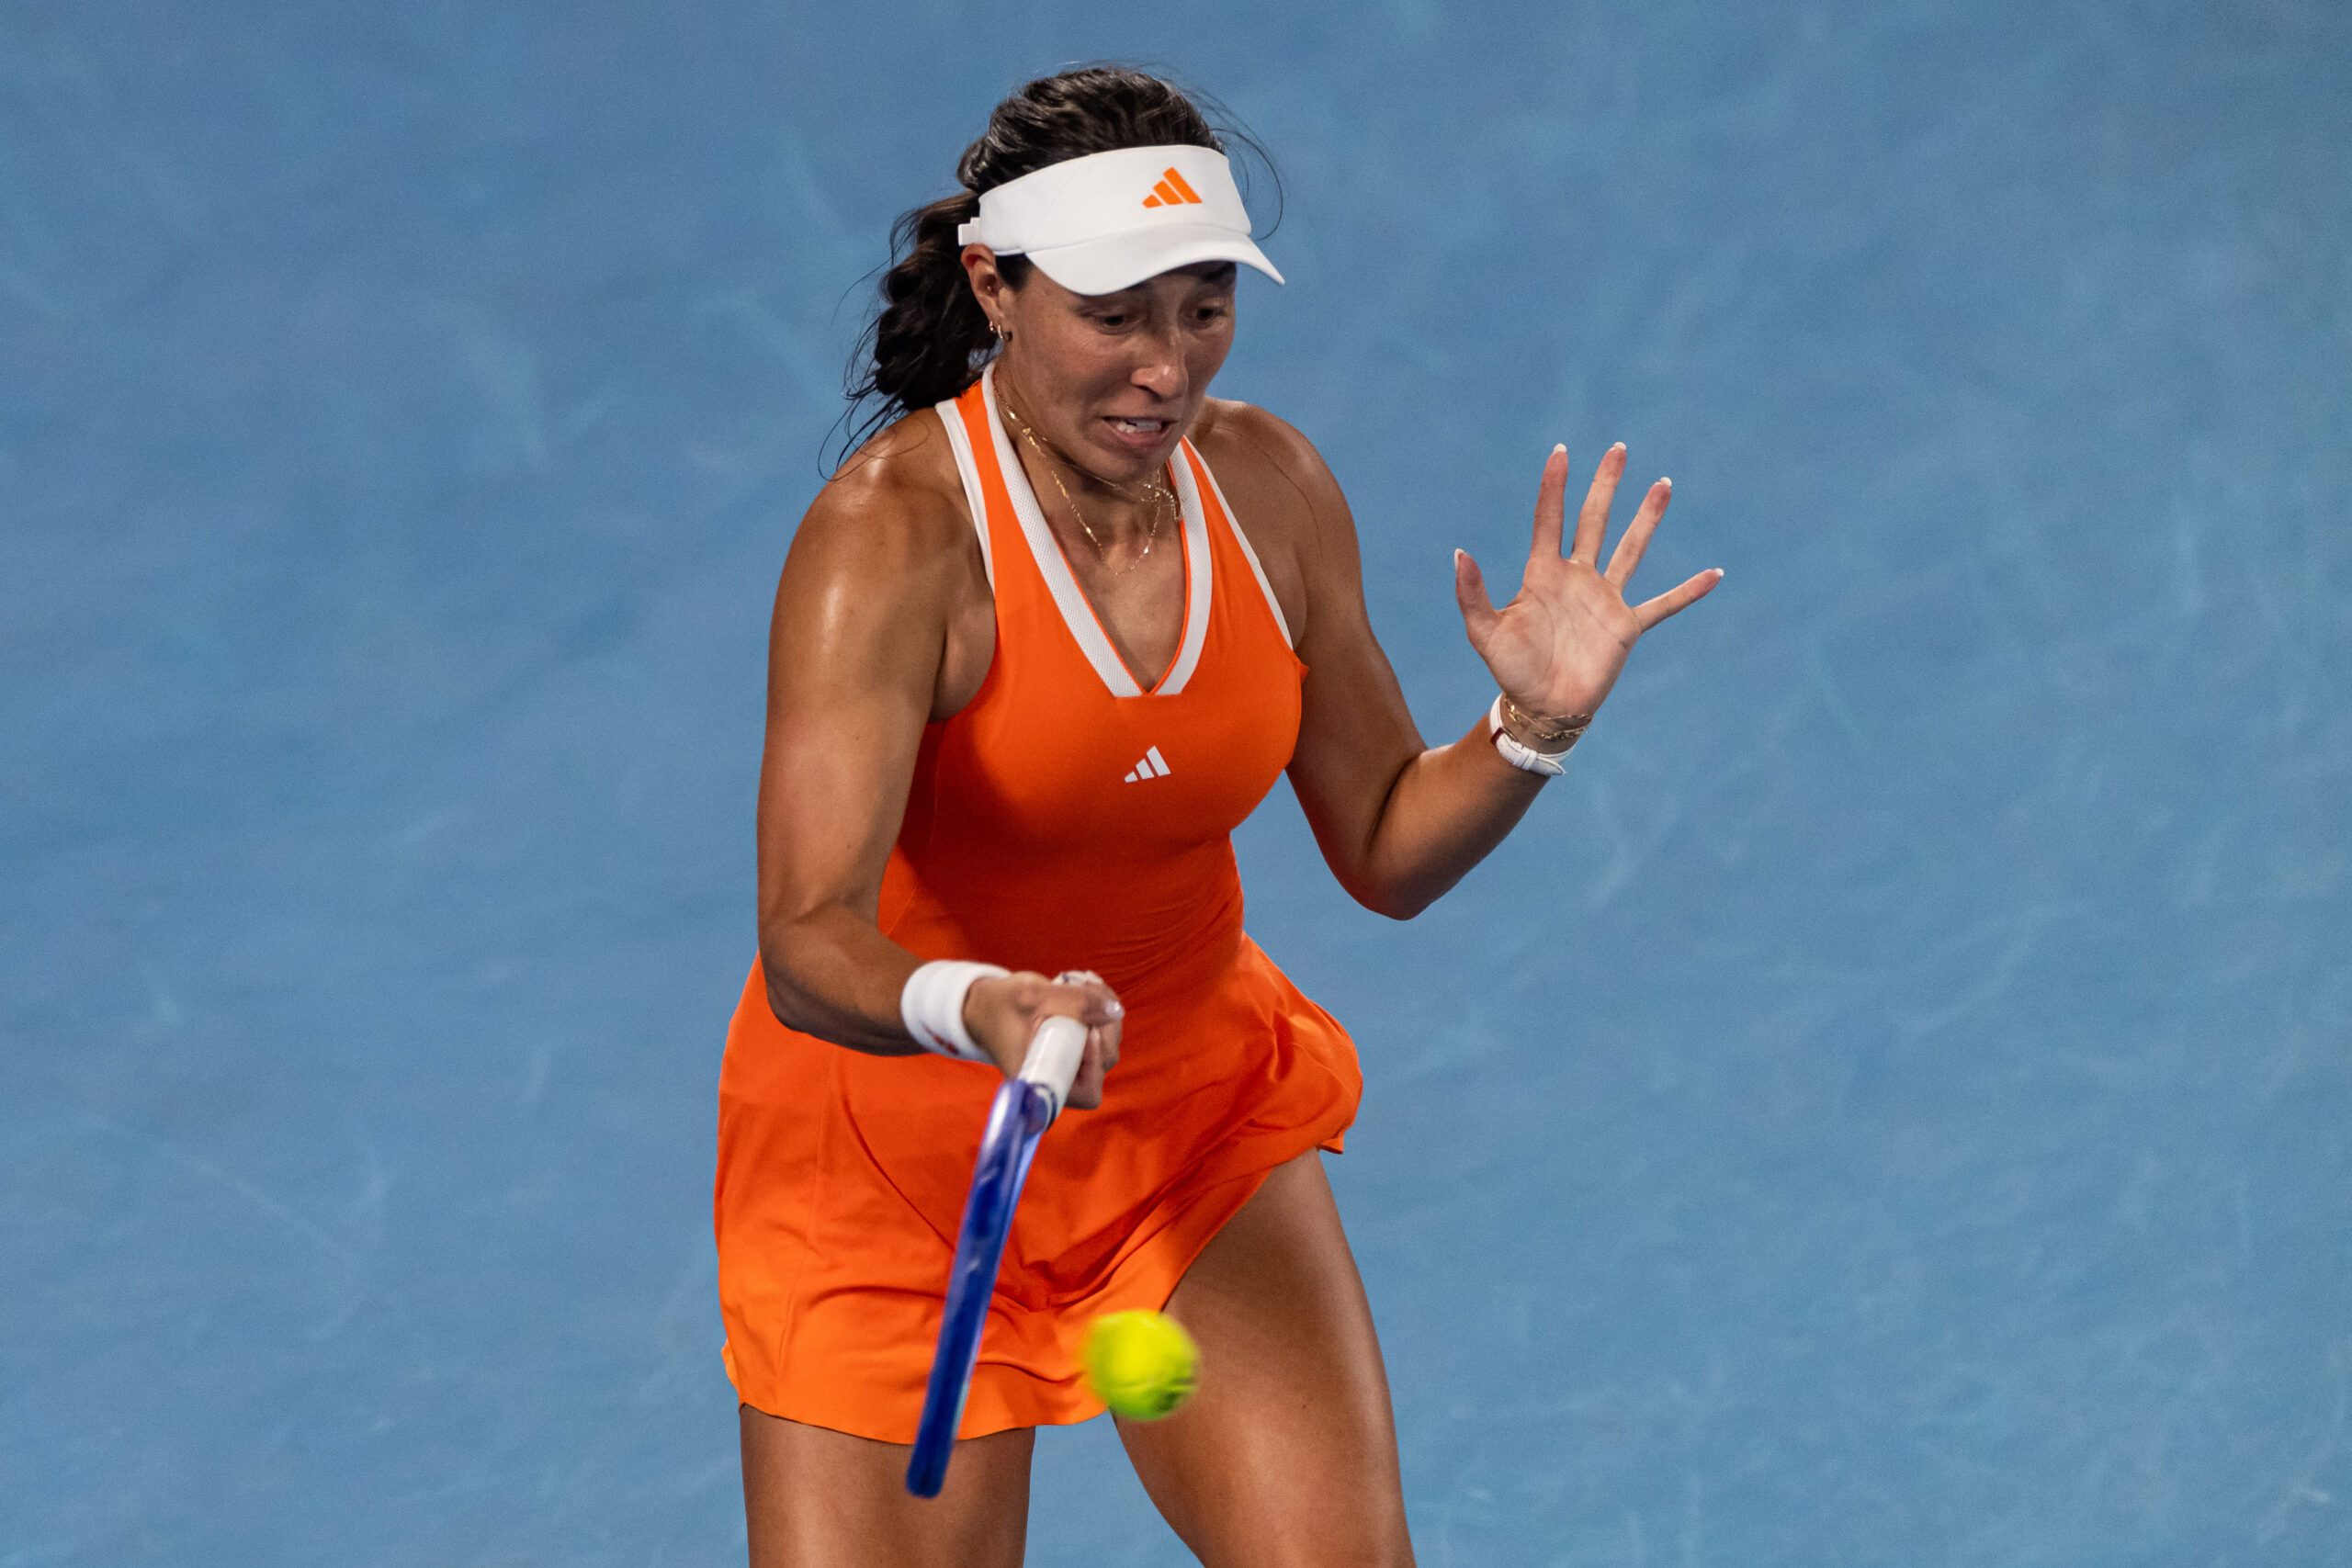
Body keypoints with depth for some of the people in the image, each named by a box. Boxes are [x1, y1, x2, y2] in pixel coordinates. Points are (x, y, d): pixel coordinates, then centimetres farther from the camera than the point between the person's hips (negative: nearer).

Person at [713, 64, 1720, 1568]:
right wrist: (972, 1010, -56)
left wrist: (1534, 725, -15)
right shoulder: (890, 537, -24)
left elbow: (1384, 850, 4)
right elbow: (808, 946, -35)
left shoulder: (1270, 487, -7)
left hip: (1199, 1123, 4)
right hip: (894, 1161, -4)